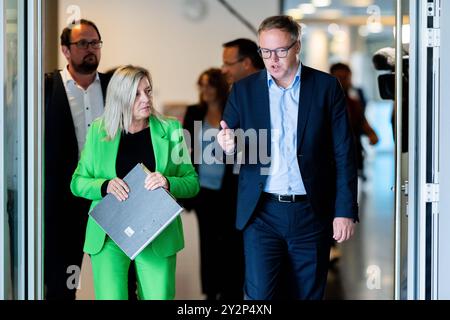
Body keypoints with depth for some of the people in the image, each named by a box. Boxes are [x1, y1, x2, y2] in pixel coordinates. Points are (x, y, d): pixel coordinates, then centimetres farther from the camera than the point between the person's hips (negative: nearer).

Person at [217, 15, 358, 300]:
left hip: (311, 212, 0)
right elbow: (228, 146, 4)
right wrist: (228, 145, -21)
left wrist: (346, 211, -5)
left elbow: (343, 154, 0)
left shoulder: (326, 87, 1)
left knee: (310, 294, 8)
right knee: (258, 296, -3)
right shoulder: (244, 90, 5)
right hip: (262, 213, 0)